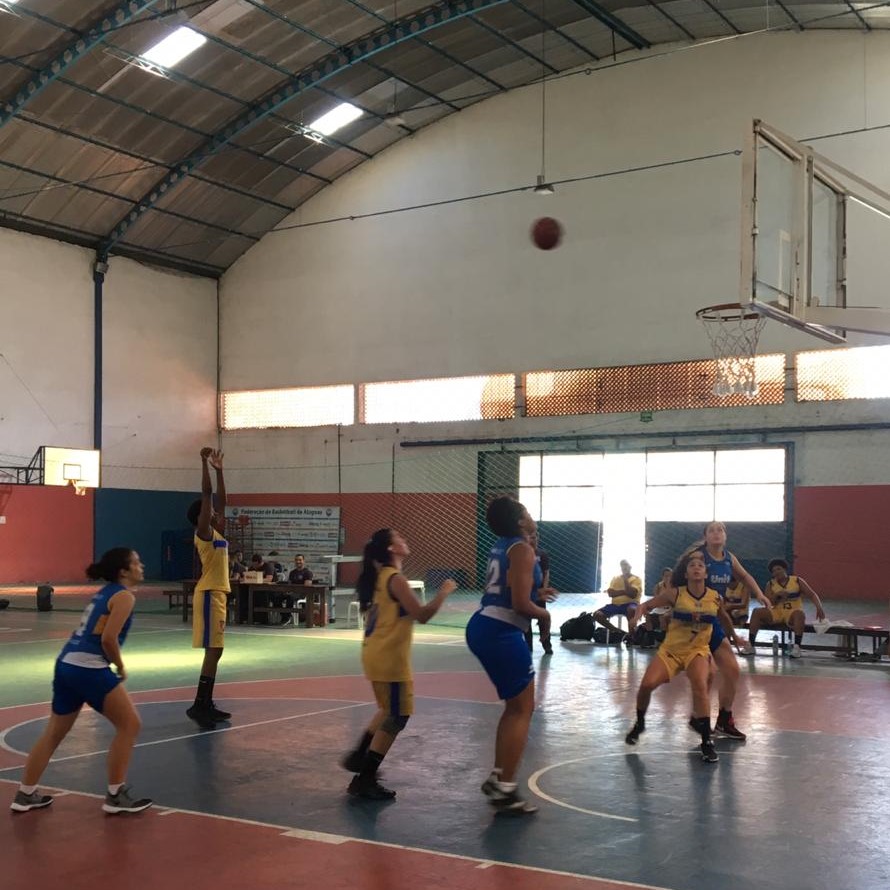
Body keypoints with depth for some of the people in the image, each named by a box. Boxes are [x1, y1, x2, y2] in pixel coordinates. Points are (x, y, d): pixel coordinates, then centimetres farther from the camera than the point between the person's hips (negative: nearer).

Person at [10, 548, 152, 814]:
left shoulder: (105, 592, 20)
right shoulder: (124, 596, -8)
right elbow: (108, 638, -17)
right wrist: (120, 667, -3)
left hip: (66, 664, 9)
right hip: (88, 668, -9)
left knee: (54, 732, 19)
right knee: (129, 724, 0)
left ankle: (25, 794, 26)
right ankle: (115, 796, 5)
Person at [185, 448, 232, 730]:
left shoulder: (217, 531, 14)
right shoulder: (204, 532, -8)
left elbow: (221, 499, 21)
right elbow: (206, 494, -16)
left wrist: (219, 470, 20)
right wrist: (204, 462, -15)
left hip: (218, 593, 9)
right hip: (209, 594, -9)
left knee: (215, 651, 11)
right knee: (213, 651, -11)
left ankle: (207, 704, 16)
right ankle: (198, 706, -10)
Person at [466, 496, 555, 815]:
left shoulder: (502, 546, 15)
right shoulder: (522, 549, -12)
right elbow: (520, 605, -19)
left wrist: (534, 593, 26)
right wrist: (544, 615, -1)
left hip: (483, 627, 9)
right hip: (501, 633, -9)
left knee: (515, 706, 19)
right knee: (523, 709, 0)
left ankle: (497, 777, 21)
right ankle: (504, 791, -1)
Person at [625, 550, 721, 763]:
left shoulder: (715, 598, -5)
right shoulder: (675, 593, -9)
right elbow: (647, 605, 0)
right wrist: (638, 615, -19)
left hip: (697, 650, 0)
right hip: (671, 649, 0)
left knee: (700, 687, -28)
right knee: (647, 684, -17)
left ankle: (707, 742, -18)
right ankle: (639, 723, 15)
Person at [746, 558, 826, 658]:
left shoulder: (797, 581, 2)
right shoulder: (771, 584, 7)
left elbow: (812, 595, -4)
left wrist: (819, 607, -22)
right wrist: (777, 595, -16)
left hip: (792, 613, -3)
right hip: (776, 613, 3)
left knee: (799, 614, -37)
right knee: (757, 612, -20)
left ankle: (797, 647, -40)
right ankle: (750, 645, -21)